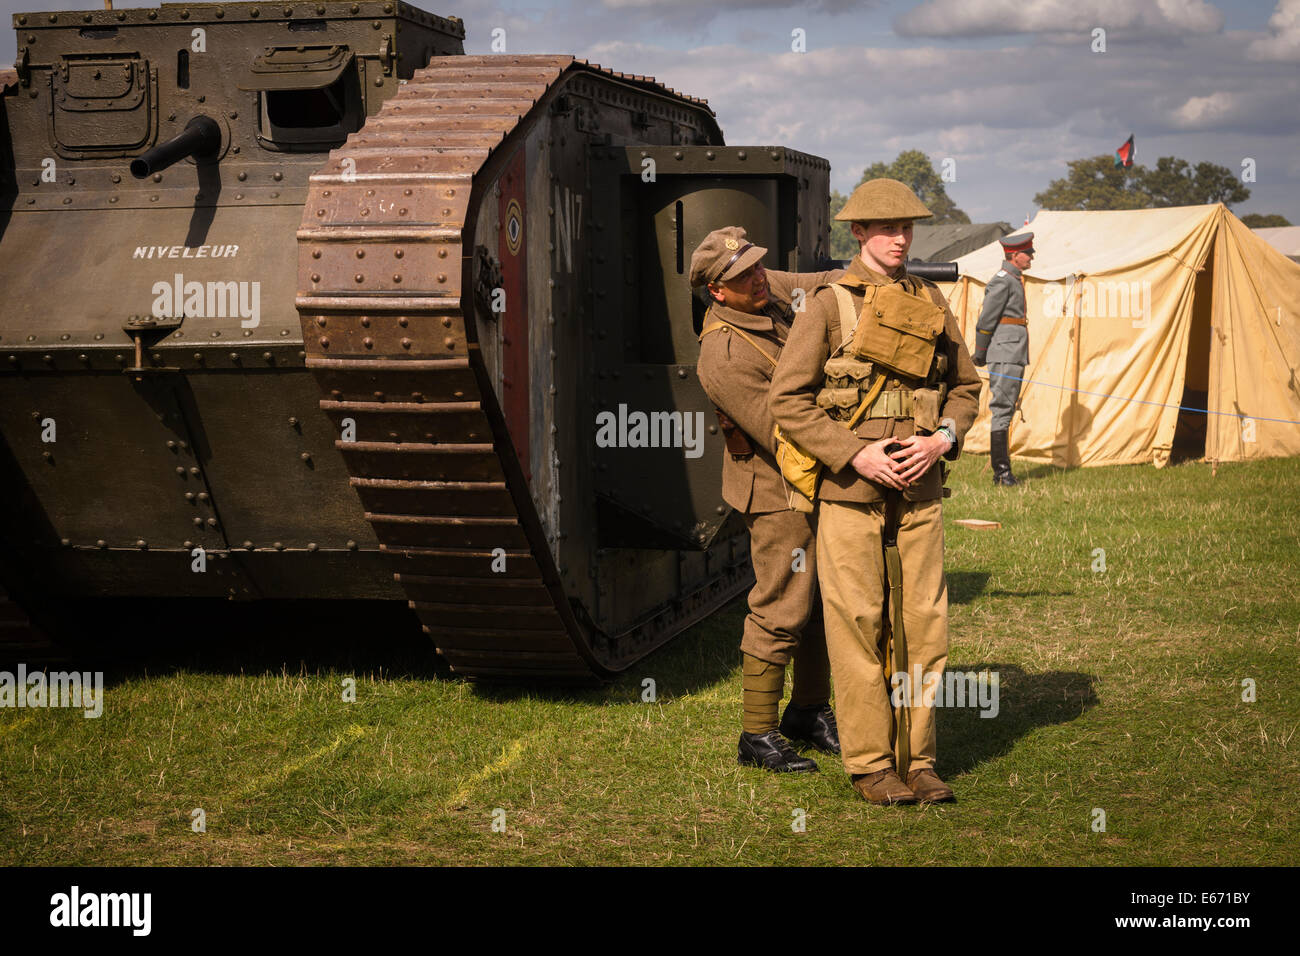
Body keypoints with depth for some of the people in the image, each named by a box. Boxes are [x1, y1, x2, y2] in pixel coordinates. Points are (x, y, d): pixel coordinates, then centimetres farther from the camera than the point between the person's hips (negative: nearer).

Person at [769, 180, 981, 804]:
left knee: (923, 626, 4)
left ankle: (917, 760, 14)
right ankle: (870, 765, 8)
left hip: (920, 491, 4)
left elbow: (966, 387, 18)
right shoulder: (828, 305, -3)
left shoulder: (931, 303, 10)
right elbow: (788, 399, -6)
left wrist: (942, 439, -3)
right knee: (859, 627, -1)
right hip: (849, 492, -4)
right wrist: (857, 455, -14)